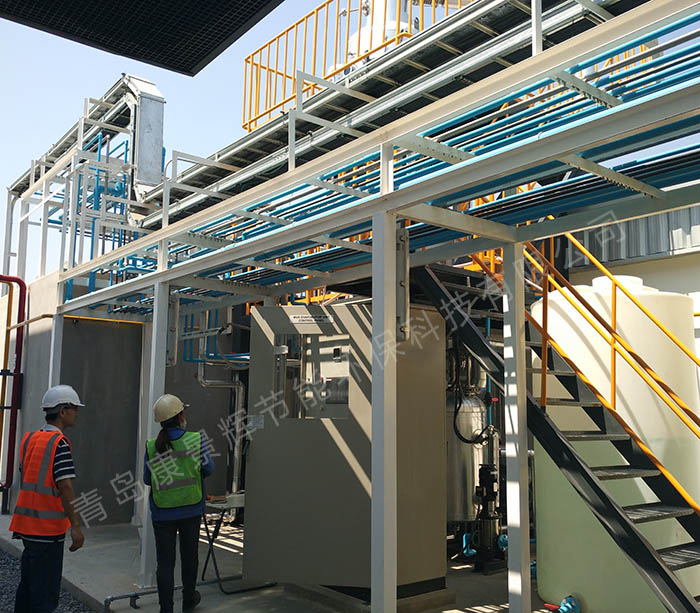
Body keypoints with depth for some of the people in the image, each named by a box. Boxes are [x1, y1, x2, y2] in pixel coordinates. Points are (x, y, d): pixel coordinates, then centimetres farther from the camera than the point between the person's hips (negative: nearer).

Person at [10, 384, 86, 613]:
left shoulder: (28, 439, 10)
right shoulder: (59, 442, -16)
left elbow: (26, 480, 17)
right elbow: (65, 488, -21)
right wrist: (76, 526, -19)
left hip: (27, 523, 8)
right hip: (48, 527, -8)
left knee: (28, 585, 19)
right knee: (45, 593, -1)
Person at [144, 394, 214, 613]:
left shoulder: (152, 446, -9)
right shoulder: (196, 439, -12)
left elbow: (147, 479, 0)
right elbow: (208, 469, -4)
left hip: (162, 513, 0)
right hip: (191, 510, 0)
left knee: (165, 562, 7)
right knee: (189, 555, 19)